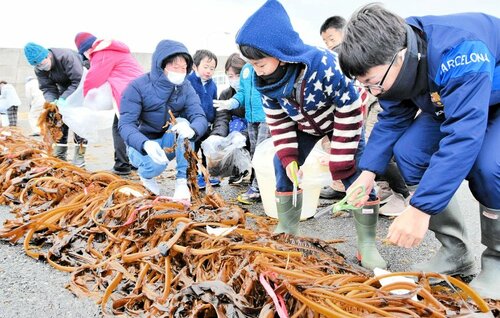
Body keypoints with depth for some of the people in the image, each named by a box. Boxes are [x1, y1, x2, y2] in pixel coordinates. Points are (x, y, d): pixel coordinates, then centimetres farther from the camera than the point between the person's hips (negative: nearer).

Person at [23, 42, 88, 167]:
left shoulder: (67, 57, -35)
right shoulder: (39, 70, -13)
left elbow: (79, 82, -36)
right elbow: (47, 88, -12)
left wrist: (64, 99, -42)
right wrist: (52, 102, -33)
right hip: (64, 87, 7)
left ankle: (80, 155, -14)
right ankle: (59, 155, 8)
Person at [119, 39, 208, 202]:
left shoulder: (186, 87, -7)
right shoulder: (138, 87, -17)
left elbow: (200, 117, -20)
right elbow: (125, 124, -24)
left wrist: (192, 130, -46)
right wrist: (146, 144, -46)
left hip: (170, 143, 3)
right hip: (141, 144, -3)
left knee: (182, 123, -27)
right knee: (155, 164, -35)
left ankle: (182, 182, -20)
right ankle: (147, 175, 5)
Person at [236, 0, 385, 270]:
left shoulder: (326, 66, -40)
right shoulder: (265, 81, -23)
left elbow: (349, 115, -29)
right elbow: (278, 122, -7)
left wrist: (339, 165, -26)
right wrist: (288, 157, -18)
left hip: (342, 121, -5)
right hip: (303, 125, 5)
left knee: (355, 174, -16)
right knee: (282, 168, -4)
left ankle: (367, 243, -6)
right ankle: (286, 230, 11)